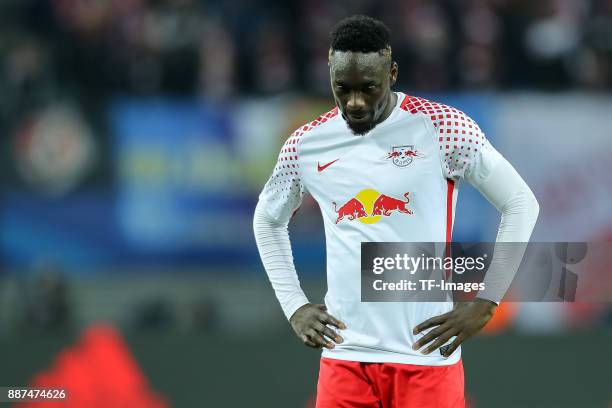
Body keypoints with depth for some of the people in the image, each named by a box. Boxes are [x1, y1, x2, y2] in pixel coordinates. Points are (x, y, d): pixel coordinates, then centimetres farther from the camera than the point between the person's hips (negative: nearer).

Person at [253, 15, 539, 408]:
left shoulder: (442, 128, -6)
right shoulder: (306, 145, 5)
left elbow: (521, 203, 0)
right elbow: (268, 220, 23)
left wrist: (485, 302, -4)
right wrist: (294, 305, 12)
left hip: (426, 356, -3)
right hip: (344, 356, 3)